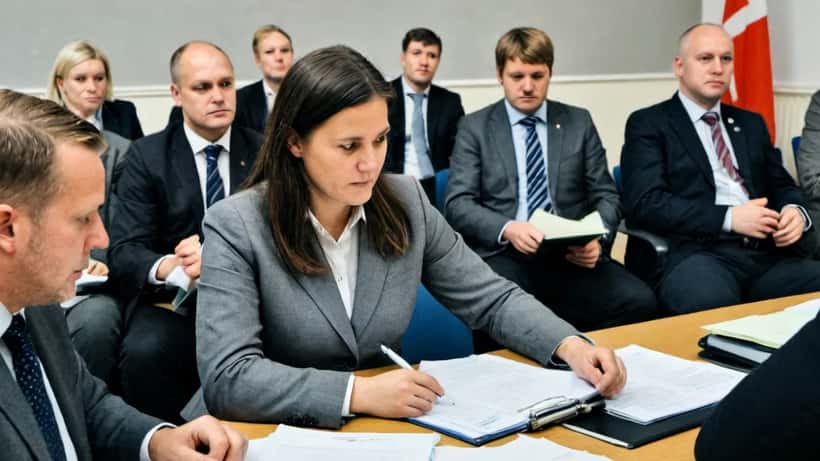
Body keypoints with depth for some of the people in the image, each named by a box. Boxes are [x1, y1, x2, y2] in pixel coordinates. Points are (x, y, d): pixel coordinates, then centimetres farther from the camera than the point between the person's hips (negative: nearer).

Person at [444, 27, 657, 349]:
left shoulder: (579, 122, 15)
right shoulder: (475, 127, 10)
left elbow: (606, 196, 12)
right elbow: (457, 203, 1)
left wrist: (597, 238, -11)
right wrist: (507, 228, -19)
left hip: (571, 255, 2)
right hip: (504, 254, -2)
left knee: (639, 302, -26)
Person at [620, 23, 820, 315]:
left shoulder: (751, 124, 25)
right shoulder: (649, 124, 6)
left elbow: (782, 186, 24)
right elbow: (645, 203, -7)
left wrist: (795, 212, -1)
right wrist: (729, 218, -14)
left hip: (768, 253, 6)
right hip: (695, 254, -6)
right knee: (709, 301, -39)